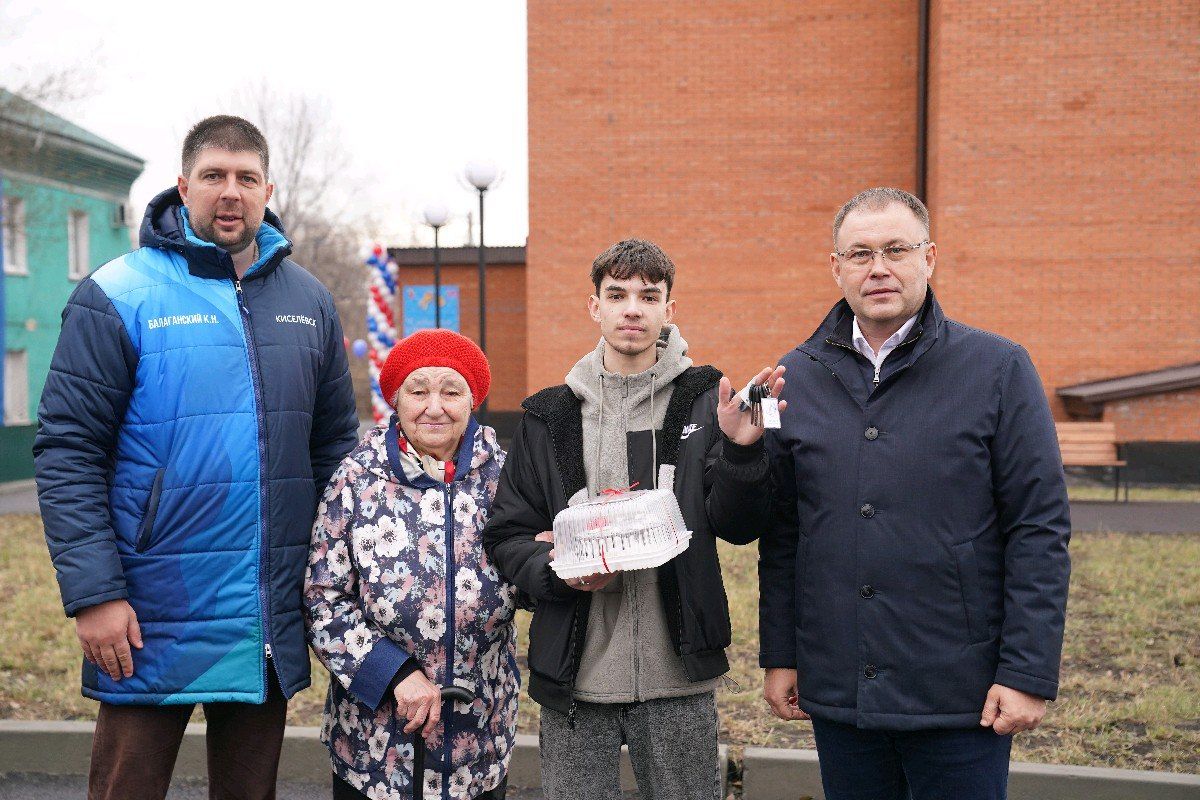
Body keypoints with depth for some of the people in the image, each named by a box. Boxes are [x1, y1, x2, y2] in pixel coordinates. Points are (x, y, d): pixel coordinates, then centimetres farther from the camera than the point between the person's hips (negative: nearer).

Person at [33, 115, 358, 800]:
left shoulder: (309, 301, 8)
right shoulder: (117, 297, -6)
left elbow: (336, 446, 13)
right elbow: (67, 454, -9)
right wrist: (94, 593, -15)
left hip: (272, 629, 4)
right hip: (154, 623, -4)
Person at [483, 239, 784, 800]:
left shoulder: (704, 401, 2)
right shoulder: (549, 417, 5)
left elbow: (735, 527, -4)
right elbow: (507, 536, 6)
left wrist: (740, 450, -21)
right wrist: (557, 570, -13)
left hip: (678, 676, -1)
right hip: (574, 676, 1)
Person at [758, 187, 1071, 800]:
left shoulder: (998, 369, -4)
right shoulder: (796, 378, 6)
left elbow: (1040, 530, -6)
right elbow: (780, 532, 10)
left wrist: (1029, 673, -10)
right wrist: (779, 655, 7)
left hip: (960, 699, -3)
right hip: (836, 694, 3)